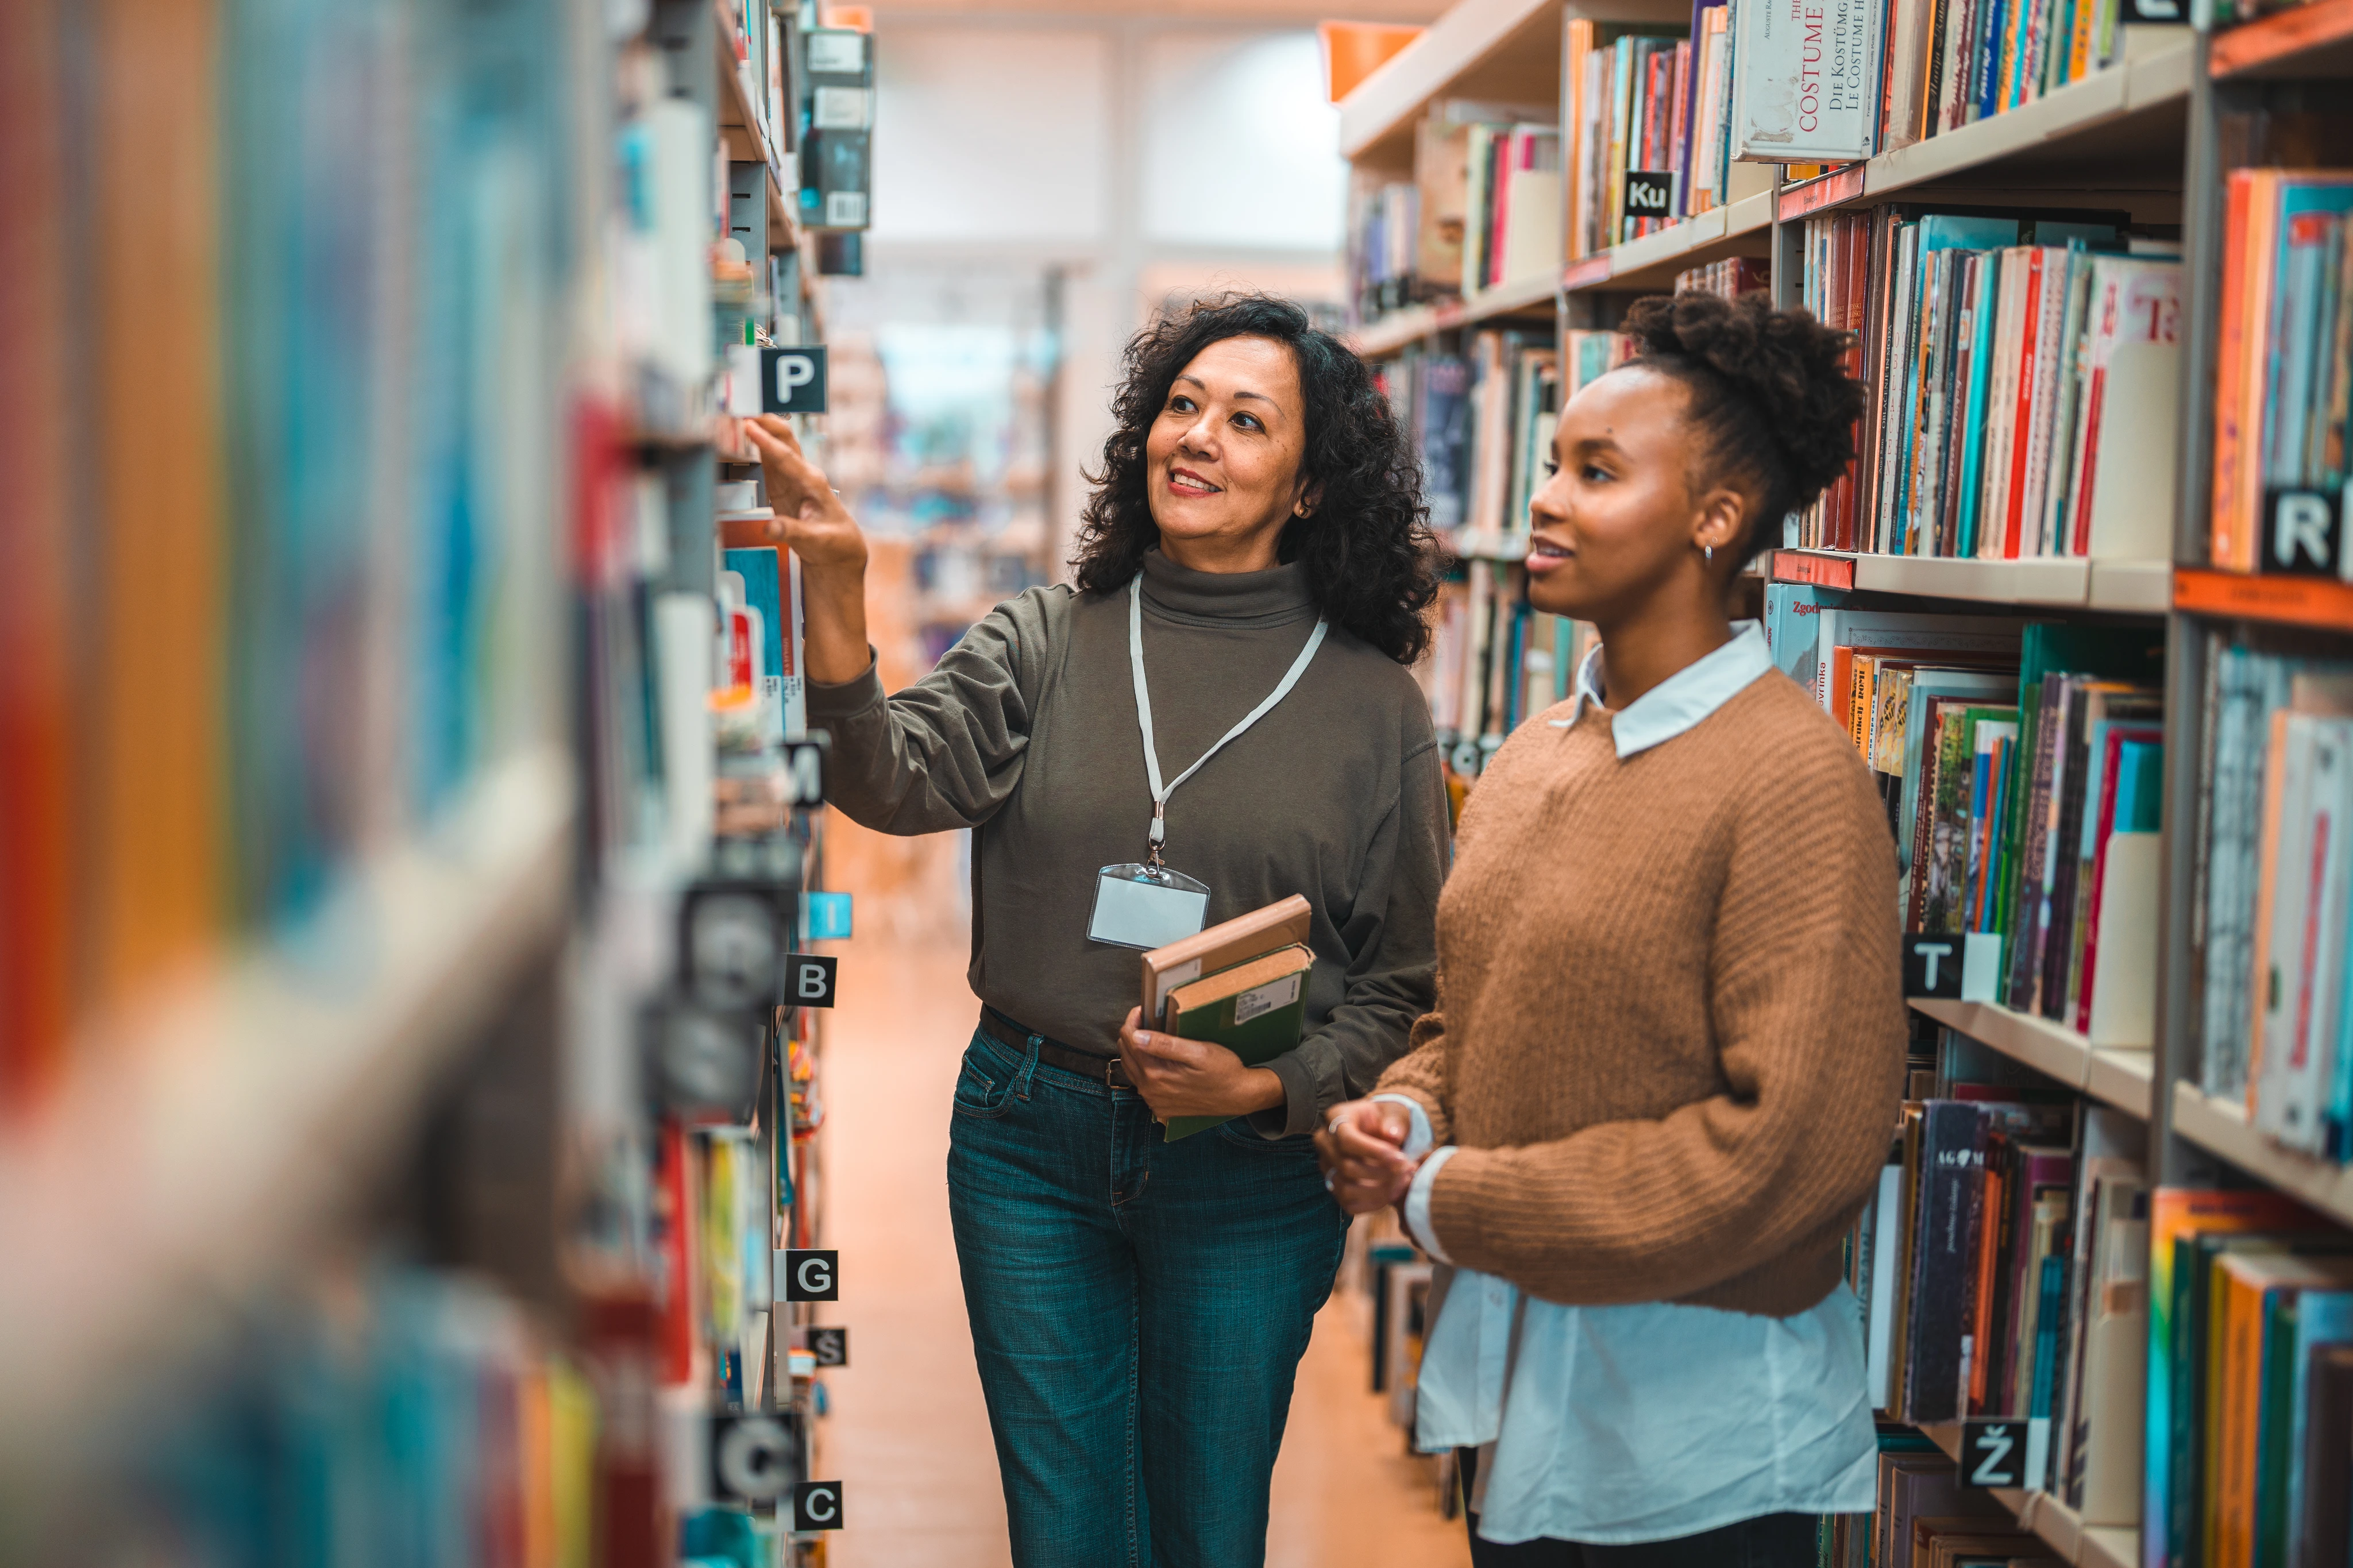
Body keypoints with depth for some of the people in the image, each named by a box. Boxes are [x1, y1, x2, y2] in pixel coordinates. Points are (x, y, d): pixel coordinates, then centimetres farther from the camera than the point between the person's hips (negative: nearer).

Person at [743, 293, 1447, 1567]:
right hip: (1031, 1138, 1)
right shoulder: (1044, 643, 1)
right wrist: (833, 584, -31)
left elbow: (1406, 982, 0)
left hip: (1249, 1164, -1)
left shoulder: (1374, 703, -2)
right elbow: (897, 782, -17)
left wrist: (1270, 1090, -16)